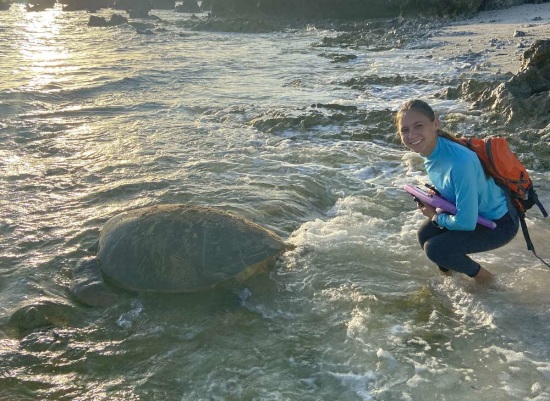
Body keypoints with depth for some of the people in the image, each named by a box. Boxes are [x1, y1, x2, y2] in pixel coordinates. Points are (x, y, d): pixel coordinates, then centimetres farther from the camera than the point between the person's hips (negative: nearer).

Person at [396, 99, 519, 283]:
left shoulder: (460, 161, -36)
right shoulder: (429, 151, -9)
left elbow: (466, 222, -31)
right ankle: (448, 272, 32)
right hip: (469, 212, 8)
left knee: (435, 248, -18)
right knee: (424, 235, 5)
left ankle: (482, 277, 9)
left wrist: (436, 217, -13)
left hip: (499, 223, -8)